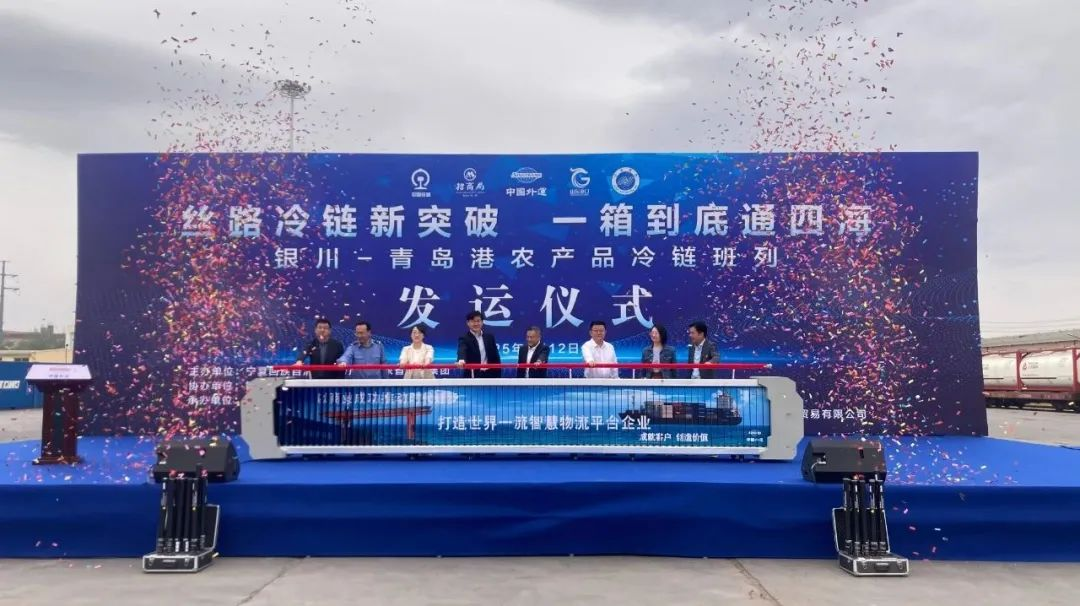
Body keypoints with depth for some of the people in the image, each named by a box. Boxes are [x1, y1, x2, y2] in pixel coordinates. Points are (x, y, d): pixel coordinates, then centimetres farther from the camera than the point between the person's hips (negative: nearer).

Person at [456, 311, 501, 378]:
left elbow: (495, 357, 12)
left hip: (489, 375, 4)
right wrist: (461, 360, -51)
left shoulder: (489, 337, 9)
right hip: (473, 376, -4)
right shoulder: (464, 338, -6)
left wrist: (497, 375, 6)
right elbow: (462, 351, -28)